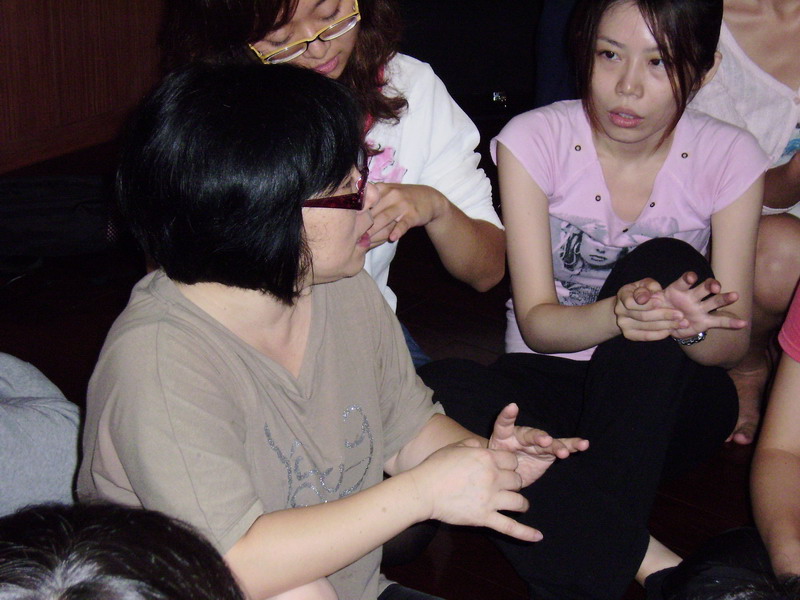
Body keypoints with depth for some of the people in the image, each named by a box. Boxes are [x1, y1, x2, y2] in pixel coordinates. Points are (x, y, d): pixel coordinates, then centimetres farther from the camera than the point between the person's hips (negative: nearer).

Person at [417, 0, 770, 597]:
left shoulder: (729, 157, -7)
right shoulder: (535, 140, -10)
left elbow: (733, 342, -7)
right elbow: (537, 323, -13)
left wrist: (693, 326, -33)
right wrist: (615, 314, -37)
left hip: (669, 399, 1)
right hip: (551, 385, 0)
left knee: (662, 263, -31)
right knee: (444, 385, -32)